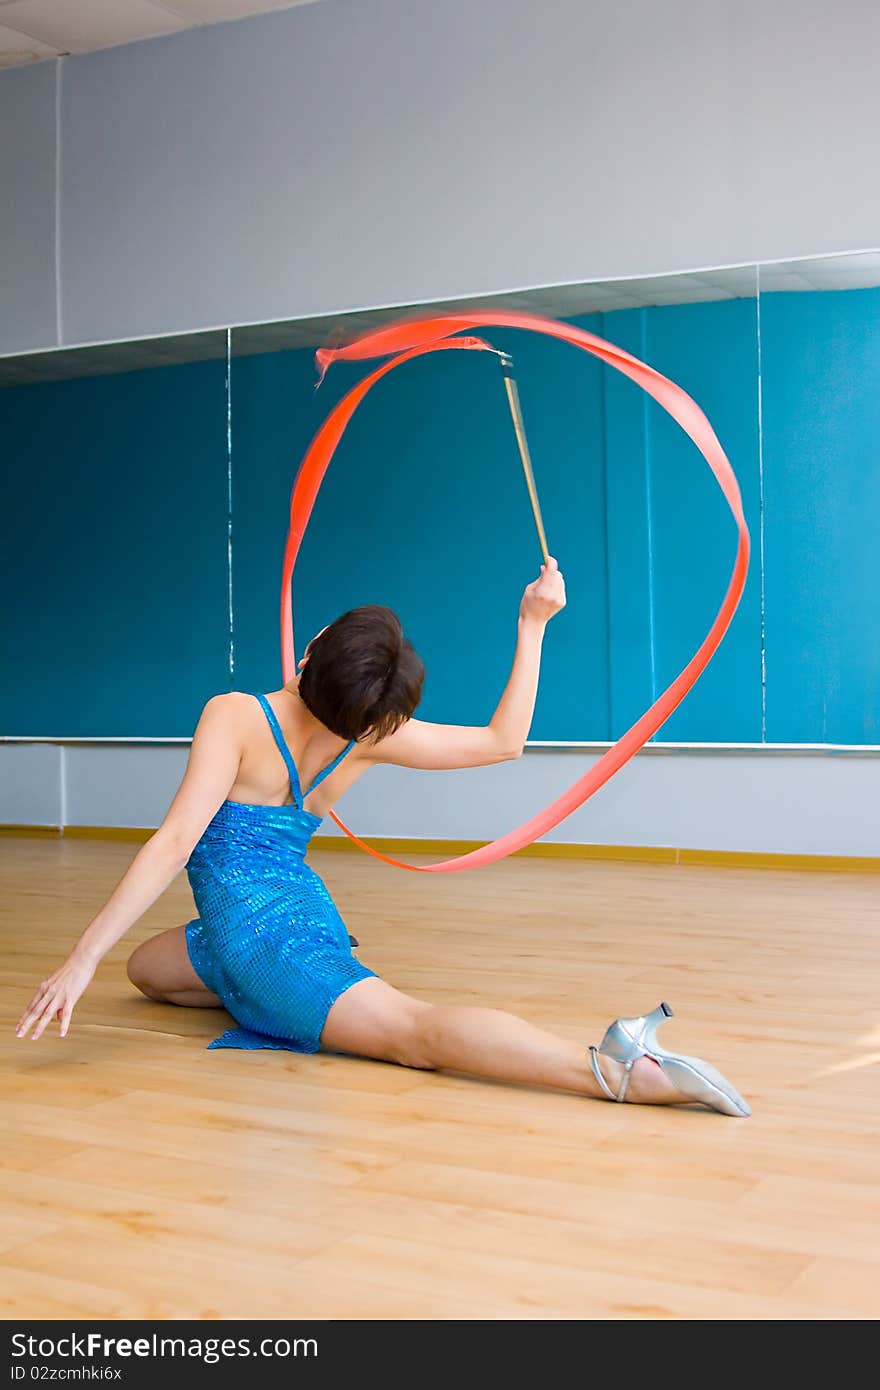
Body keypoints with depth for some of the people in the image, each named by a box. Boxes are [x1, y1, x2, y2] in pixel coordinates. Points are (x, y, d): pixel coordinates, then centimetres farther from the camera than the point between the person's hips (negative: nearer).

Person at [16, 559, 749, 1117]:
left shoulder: (235, 716, -14)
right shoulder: (370, 738, -1)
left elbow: (175, 843, -23)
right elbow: (504, 739, 5)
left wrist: (84, 954, -23)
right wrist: (533, 626, 10)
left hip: (256, 925, -7)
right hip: (306, 914, 7)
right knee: (147, 966, 31)